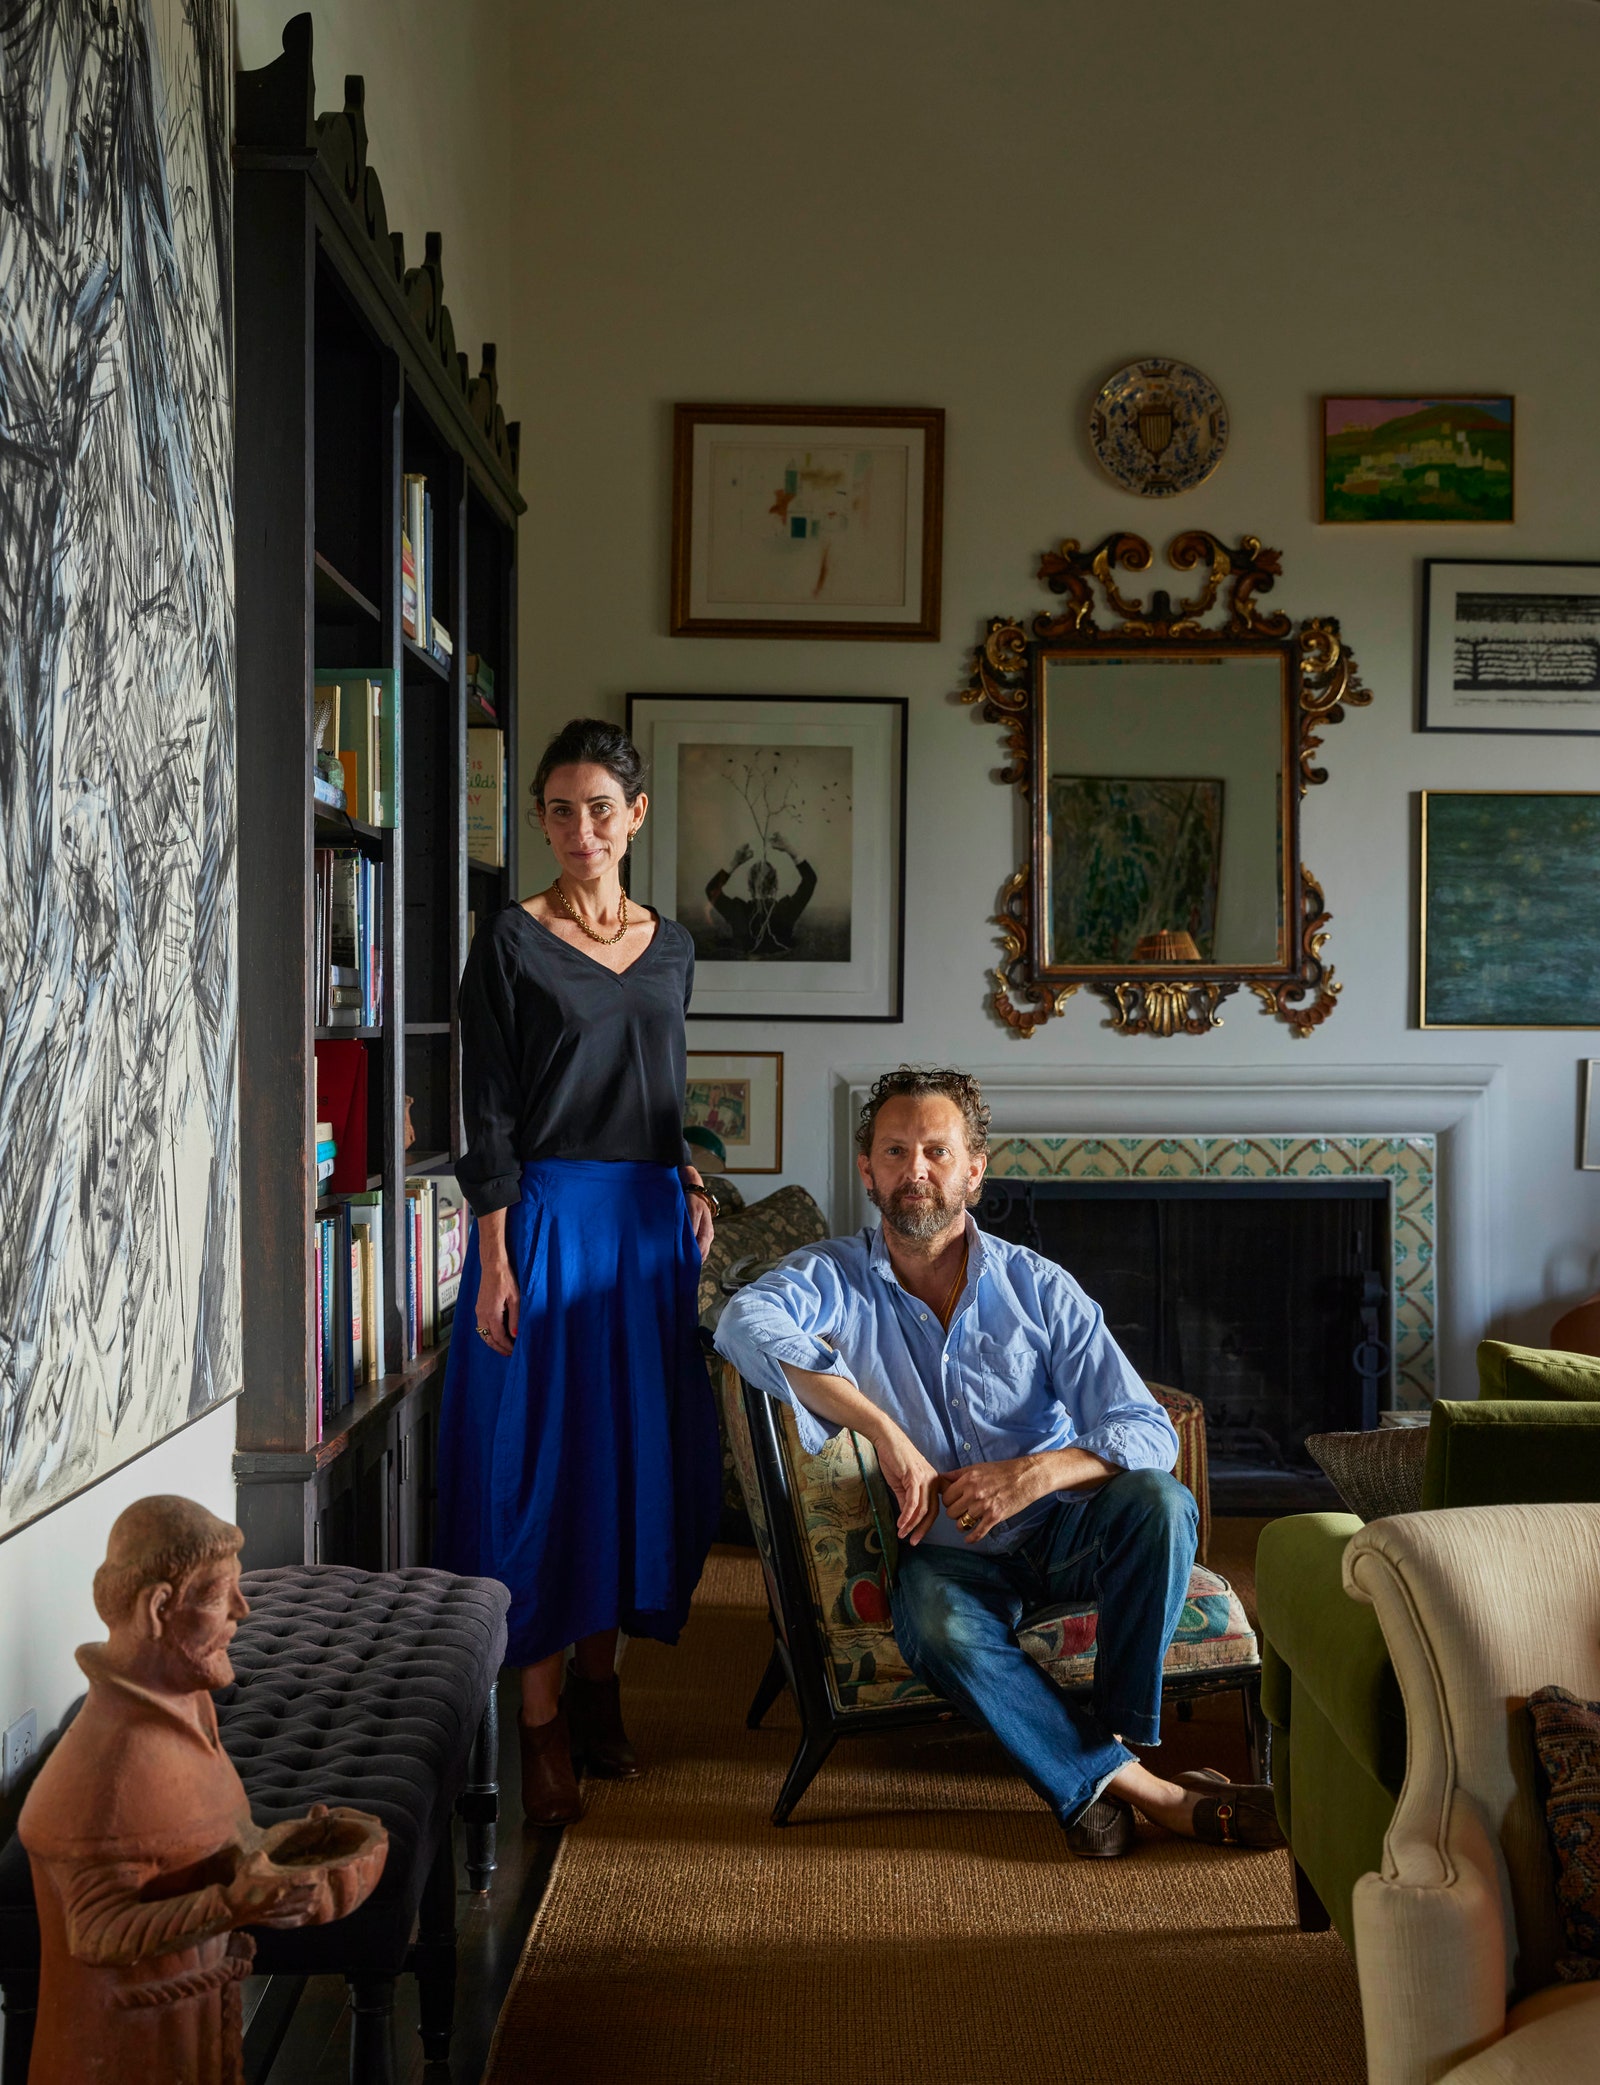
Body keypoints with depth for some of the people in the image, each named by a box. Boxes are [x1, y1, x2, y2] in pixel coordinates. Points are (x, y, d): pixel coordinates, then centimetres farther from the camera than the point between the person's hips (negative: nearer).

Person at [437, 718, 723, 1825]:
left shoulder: (670, 944, 11)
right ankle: (542, 1723, 7)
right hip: (546, 1215, -5)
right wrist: (495, 1260, -14)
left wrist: (689, 1181, 6)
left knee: (638, 1452, 9)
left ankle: (600, 1688, 24)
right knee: (542, 1456, -3)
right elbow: (488, 1111, -8)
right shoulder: (512, 941, -4)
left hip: (650, 1222, 5)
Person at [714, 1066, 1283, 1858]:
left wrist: (1035, 1473, -25)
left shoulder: (1039, 1287, 1)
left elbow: (1148, 1432, -6)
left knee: (1158, 1500, -29)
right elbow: (746, 1323, -28)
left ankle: (1109, 1748, -18)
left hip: (1062, 1527, 2)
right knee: (937, 1625, -35)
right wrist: (884, 1430, -34)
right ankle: (1149, 1791, -25)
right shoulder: (834, 1278, -2)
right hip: (947, 1550, -1)